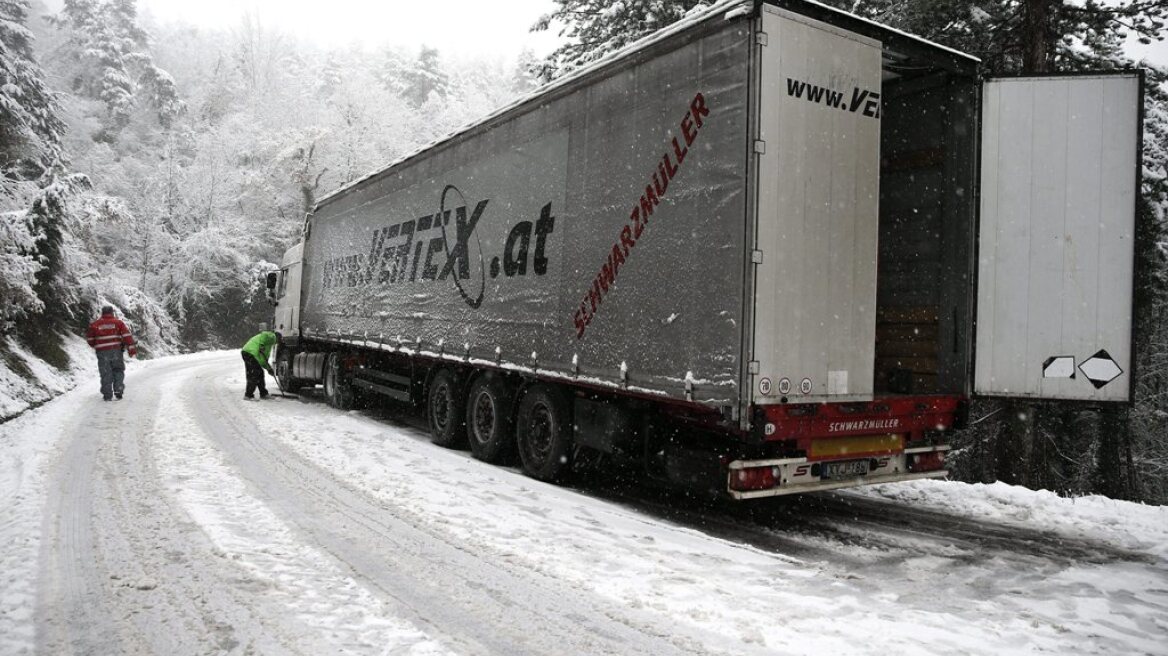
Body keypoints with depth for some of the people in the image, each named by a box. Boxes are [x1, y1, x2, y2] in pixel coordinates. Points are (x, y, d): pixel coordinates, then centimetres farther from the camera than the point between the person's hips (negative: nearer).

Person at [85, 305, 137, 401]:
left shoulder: (95, 324, 5)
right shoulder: (118, 322, 3)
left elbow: (89, 338, 11)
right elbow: (127, 335, -5)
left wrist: (95, 345, 31)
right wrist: (132, 349, -6)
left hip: (102, 352, 0)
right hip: (116, 350, 0)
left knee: (106, 374, 5)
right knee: (118, 370, 13)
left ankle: (107, 395, 4)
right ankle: (118, 390, -1)